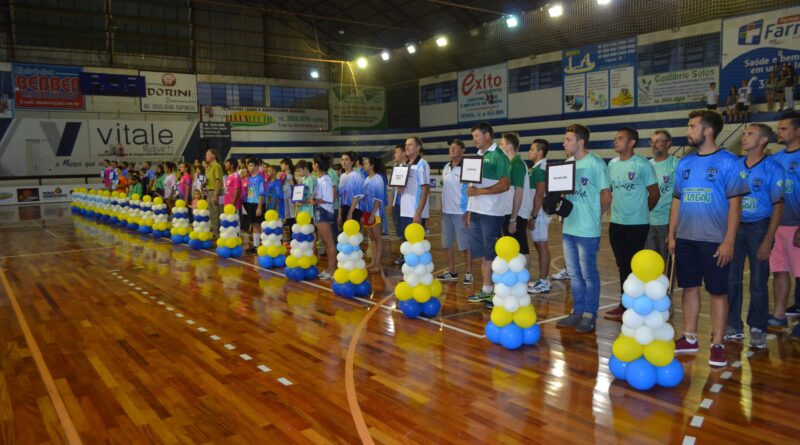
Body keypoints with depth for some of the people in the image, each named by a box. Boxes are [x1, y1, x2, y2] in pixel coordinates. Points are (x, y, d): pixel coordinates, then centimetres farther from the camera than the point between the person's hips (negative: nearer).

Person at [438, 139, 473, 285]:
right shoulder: (446, 167, 11)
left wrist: (469, 212, -16)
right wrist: (442, 208, 15)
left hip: (461, 212, -7)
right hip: (446, 212, 7)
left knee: (465, 244, -1)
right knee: (447, 244, 12)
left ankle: (468, 274, 9)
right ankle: (451, 272, 24)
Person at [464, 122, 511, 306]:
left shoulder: (498, 156, -8)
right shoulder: (477, 156, 15)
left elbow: (505, 185, -15)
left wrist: (480, 192, -20)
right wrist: (470, 211, 13)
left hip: (492, 213, -7)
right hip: (476, 212, 7)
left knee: (493, 255, -2)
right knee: (482, 254, 10)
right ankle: (486, 290, 18)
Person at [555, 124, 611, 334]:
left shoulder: (596, 163, -12)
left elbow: (606, 196, -7)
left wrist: (593, 215, 2)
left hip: (587, 230, -7)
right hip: (568, 228, 7)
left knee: (589, 274, 4)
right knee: (574, 274, 15)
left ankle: (589, 315, 15)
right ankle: (578, 312, 26)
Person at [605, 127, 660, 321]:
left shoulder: (643, 165, -10)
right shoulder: (612, 164, 6)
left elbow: (654, 194, -3)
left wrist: (641, 211, 6)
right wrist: (617, 208, 11)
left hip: (637, 224, -5)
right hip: (616, 223, 5)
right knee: (623, 265, 12)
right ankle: (625, 304, 22)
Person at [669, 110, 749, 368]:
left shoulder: (728, 162, -7)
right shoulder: (684, 163, 8)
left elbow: (735, 203, -9)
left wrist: (728, 241, -14)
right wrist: (672, 235, 9)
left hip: (715, 241, -5)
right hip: (686, 239, 5)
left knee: (718, 292, 4)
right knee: (690, 288, 12)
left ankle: (717, 345, 13)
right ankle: (690, 339, 23)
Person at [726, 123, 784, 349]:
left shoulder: (773, 168, -6)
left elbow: (778, 205, -7)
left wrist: (768, 240, -12)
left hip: (759, 226, -3)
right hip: (734, 226, 3)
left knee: (758, 282, 4)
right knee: (731, 279, 6)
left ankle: (758, 329, 17)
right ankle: (733, 326, 17)